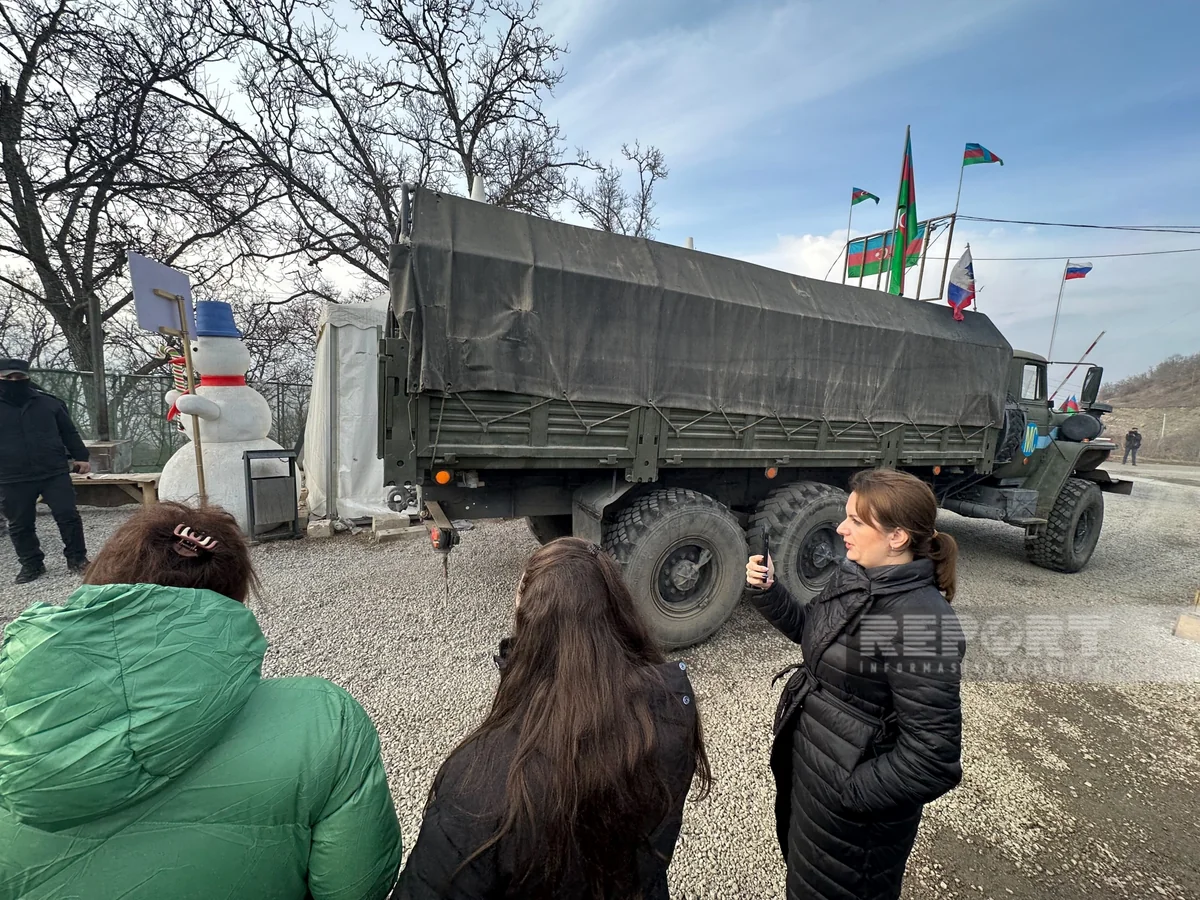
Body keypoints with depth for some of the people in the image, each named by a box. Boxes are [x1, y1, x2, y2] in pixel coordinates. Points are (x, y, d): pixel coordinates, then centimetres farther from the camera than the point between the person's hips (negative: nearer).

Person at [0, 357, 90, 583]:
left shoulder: (49, 402, 5)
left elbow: (69, 433, 11)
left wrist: (80, 457, 5)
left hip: (55, 473, -1)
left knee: (68, 515, -1)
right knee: (20, 525, 9)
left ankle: (77, 557, 12)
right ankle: (31, 564, 23)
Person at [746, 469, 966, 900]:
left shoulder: (922, 625, -32)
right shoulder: (851, 575, -7)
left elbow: (931, 752, -27)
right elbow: (808, 628, 8)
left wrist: (854, 793, -20)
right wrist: (766, 591, -8)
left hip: (853, 813, -7)